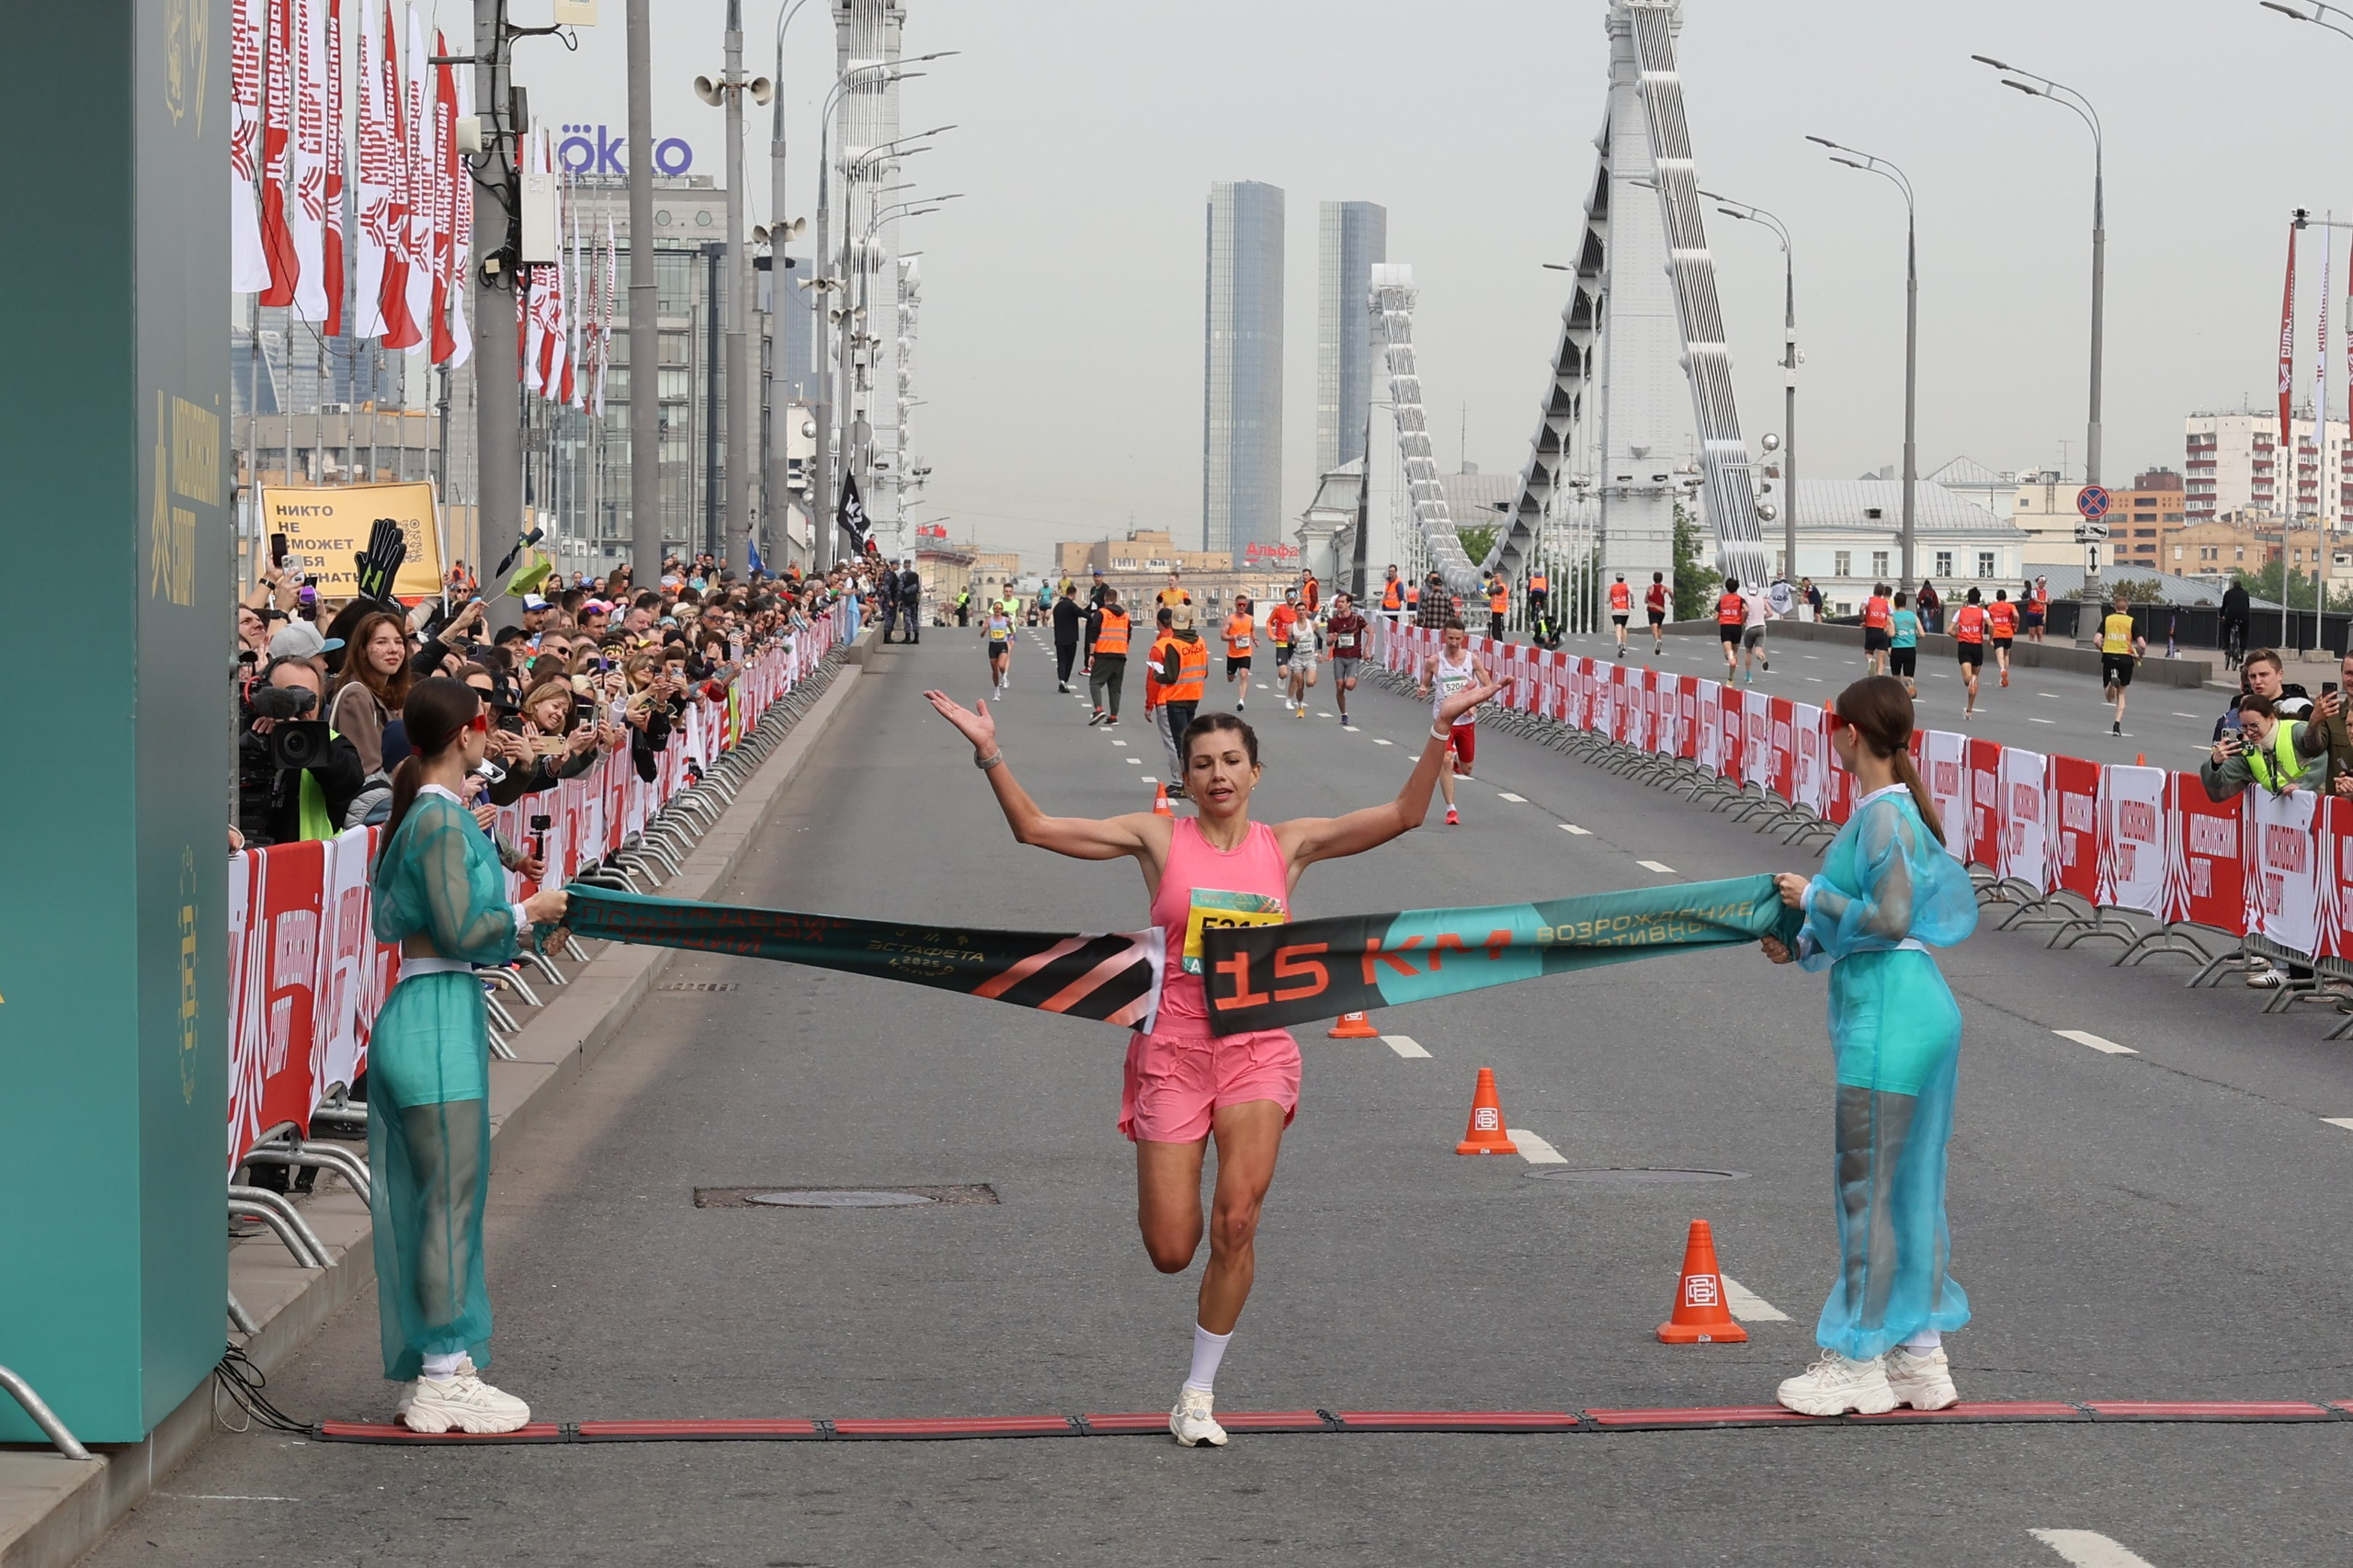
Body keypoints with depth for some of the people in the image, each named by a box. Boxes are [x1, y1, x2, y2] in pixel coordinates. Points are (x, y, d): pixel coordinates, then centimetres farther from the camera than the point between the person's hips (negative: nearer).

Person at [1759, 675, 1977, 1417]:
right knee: (1906, 1187, 14)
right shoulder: (1890, 809, 14)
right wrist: (1806, 944, 15)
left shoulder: (1885, 816, -15)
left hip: (1888, 1021, -10)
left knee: (1870, 1186, -3)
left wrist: (1814, 896, -12)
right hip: (1911, 1013, 10)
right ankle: (1921, 1357, 20)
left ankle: (1858, 1365, 4)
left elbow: (1891, 918, -22)